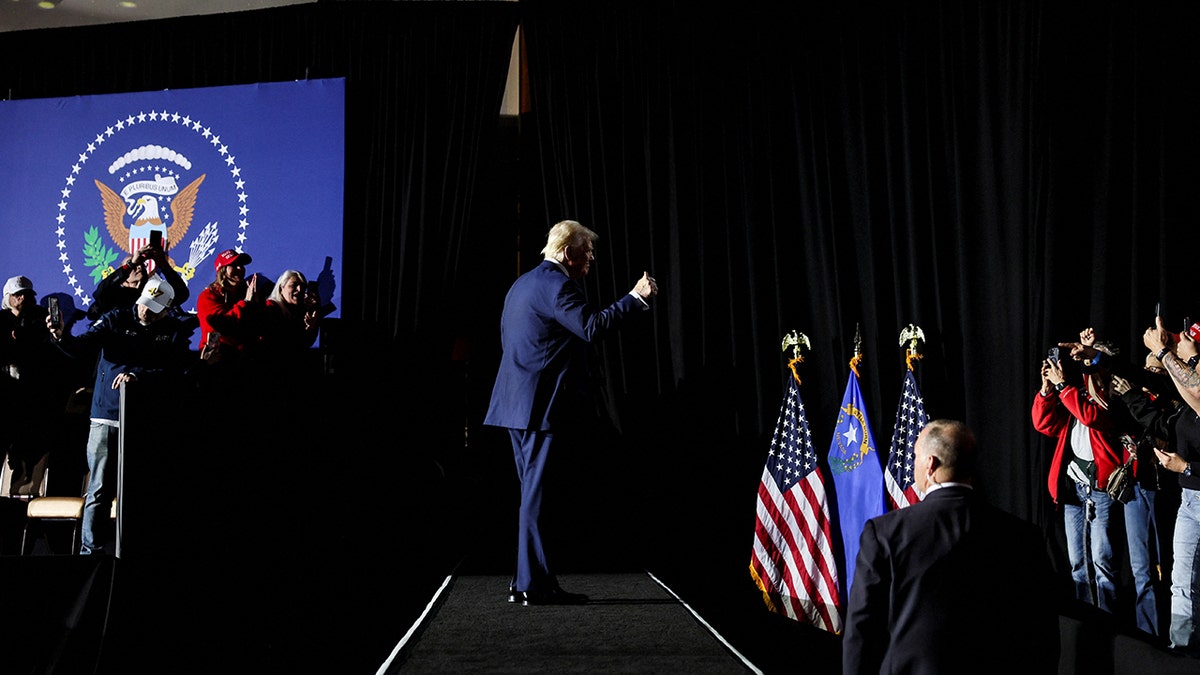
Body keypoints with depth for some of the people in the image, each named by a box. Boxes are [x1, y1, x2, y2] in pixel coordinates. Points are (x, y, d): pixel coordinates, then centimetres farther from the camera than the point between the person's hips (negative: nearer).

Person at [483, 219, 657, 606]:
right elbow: (592, 327, -23)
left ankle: (527, 583, 16)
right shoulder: (556, 283, -12)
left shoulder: (523, 283, 19)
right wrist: (636, 298, -17)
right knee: (537, 496, -7)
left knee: (533, 494, 13)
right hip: (542, 406, -10)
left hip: (518, 403, 10)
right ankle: (534, 586, -4)